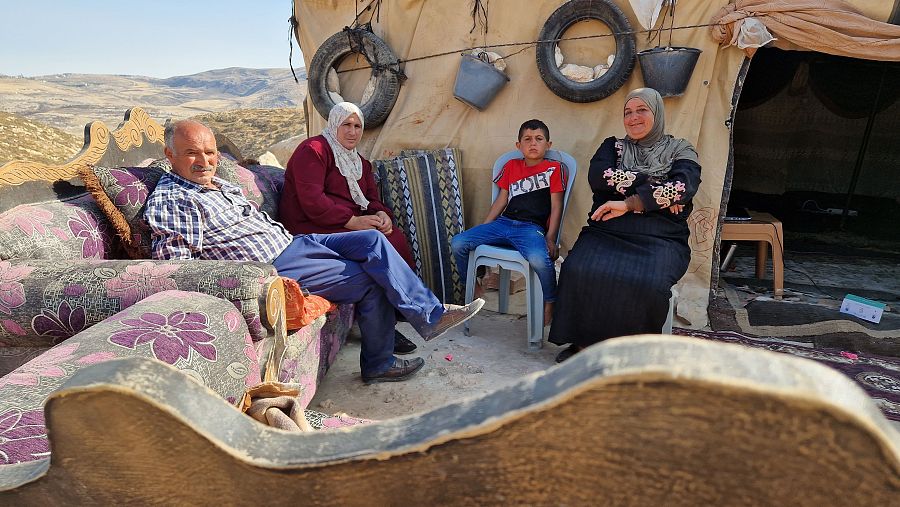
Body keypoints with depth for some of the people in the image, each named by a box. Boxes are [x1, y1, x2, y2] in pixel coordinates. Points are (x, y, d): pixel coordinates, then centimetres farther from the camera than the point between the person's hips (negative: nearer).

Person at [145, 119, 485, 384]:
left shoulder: (222, 185, 20)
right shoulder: (170, 201, -7)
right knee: (371, 279, -14)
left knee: (373, 240, -7)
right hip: (275, 268, -9)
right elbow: (177, 265, -15)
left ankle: (429, 314, -6)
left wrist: (287, 237, 15)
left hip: (291, 241, 9)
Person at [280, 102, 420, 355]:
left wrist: (382, 214, -9)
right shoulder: (313, 150, -5)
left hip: (352, 223, 8)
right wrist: (352, 221, -23)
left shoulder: (359, 162, 23)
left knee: (396, 237, -17)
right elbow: (312, 201, -17)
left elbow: (373, 200, 16)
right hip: (313, 228, -8)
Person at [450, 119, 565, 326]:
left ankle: (549, 303, -6)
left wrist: (550, 239, -7)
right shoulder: (512, 166, 21)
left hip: (531, 227, -4)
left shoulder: (553, 168, 8)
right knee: (458, 243, -12)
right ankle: (474, 286, 13)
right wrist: (483, 229, 14)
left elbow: (556, 207, 3)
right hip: (503, 223, 5)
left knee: (539, 259, -37)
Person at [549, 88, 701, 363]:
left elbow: (683, 187, -7)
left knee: (649, 283, -33)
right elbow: (597, 176, -3)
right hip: (606, 232, 1)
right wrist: (655, 188, -5)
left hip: (660, 239, -1)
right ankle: (583, 342, -10)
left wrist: (628, 203, -15)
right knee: (579, 270, -30)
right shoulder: (613, 146, 21)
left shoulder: (680, 150, 16)